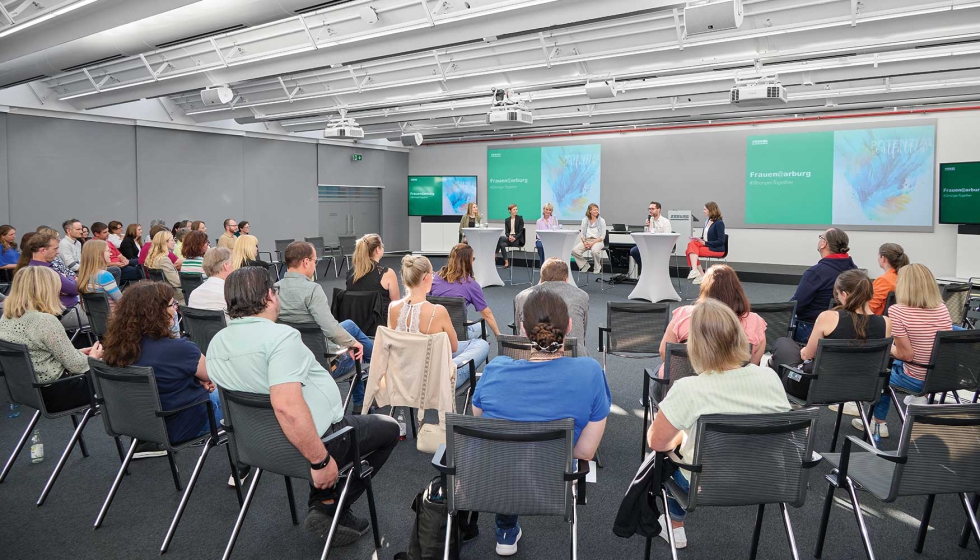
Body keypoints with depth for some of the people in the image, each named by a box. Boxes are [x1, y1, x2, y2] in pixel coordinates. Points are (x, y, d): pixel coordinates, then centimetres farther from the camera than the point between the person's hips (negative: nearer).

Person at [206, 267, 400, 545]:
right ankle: (329, 511, 9)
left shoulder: (216, 343, 1)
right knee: (388, 427, 14)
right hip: (311, 442, -8)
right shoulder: (280, 336, -26)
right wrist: (321, 460, -27)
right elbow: (287, 405, -37)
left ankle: (322, 500, 25)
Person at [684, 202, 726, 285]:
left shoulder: (719, 223, -10)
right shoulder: (708, 221, 13)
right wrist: (698, 239, -1)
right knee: (692, 244, -20)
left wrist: (705, 243, -17)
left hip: (717, 249, -8)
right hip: (705, 246, 8)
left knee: (691, 250, -23)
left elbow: (721, 241, -16)